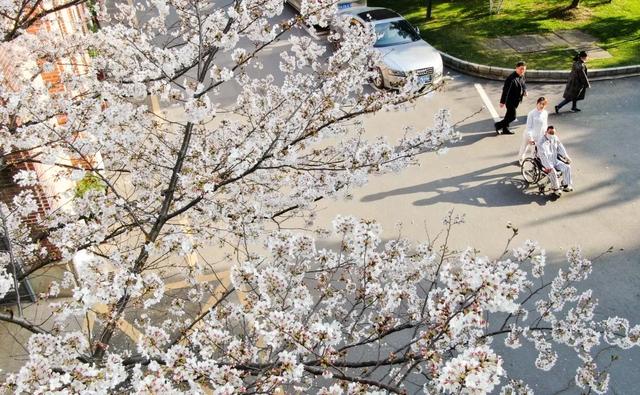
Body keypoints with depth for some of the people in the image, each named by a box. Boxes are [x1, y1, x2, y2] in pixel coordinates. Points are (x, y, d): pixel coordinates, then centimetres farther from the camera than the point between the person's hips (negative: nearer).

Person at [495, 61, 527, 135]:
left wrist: (525, 90, 3)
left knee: (509, 115, 20)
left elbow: (523, 84, 23)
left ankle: (505, 129, 34)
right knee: (512, 116, -5)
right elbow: (505, 90, -23)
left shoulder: (522, 76, 2)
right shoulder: (511, 78, -26)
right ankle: (498, 125, 14)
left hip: (517, 100, 9)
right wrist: (502, 101, -20)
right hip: (510, 100, -9)